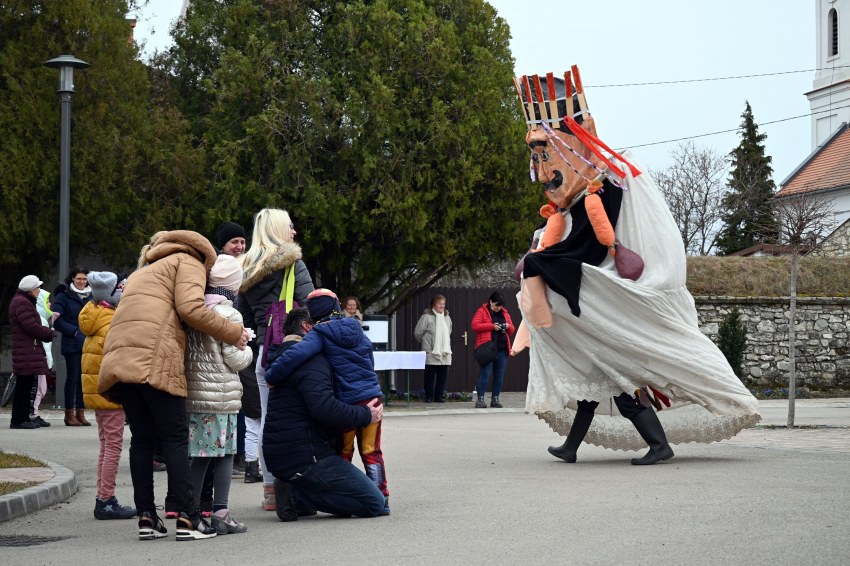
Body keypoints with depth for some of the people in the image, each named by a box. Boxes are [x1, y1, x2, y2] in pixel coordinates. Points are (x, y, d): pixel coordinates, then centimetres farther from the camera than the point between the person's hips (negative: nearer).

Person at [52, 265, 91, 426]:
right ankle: (69, 414, 5)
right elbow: (57, 321, -8)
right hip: (72, 344, -4)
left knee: (84, 378, 5)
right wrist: (74, 332, -15)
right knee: (72, 378, -2)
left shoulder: (91, 296, 13)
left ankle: (80, 412, 11)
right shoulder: (63, 296, -1)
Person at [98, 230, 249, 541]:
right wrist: (232, 332, 4)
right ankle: (187, 518, -5)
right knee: (175, 437, -3)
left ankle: (146, 518, 8)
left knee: (141, 438, 10)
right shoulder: (189, 262, 13)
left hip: (120, 357, 7)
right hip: (155, 359, -7)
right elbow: (190, 308, -4)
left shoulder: (142, 272, 37)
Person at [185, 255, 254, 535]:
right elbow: (234, 359, -9)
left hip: (192, 394, 5)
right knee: (224, 454, 2)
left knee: (200, 455, 10)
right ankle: (220, 513, 1)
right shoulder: (229, 315, -9)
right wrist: (247, 351, 11)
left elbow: (187, 351, 9)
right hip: (222, 395, -5)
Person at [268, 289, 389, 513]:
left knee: (342, 453, 10)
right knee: (371, 451, 12)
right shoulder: (358, 332, 11)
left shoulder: (319, 335, -8)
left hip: (345, 402, -4)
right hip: (372, 397, 4)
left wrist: (273, 376, -16)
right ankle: (380, 499, 12)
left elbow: (297, 354, -24)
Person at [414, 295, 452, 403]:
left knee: (443, 374, 4)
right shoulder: (427, 317, -5)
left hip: (444, 353, 5)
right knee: (429, 374, -1)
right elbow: (417, 333, -3)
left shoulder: (447, 317, 14)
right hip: (430, 352, -5)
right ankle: (428, 396, 8)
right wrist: (424, 346, 1)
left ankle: (439, 395, 13)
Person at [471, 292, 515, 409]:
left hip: (502, 349, 5)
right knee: (485, 374, -9)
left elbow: (512, 330, 22)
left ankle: (495, 399, 12)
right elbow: (475, 325, -10)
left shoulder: (505, 313, 18)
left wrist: (508, 326, -2)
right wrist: (492, 326, -14)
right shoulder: (482, 312, 2)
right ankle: (480, 399, -4)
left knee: (499, 375, 5)